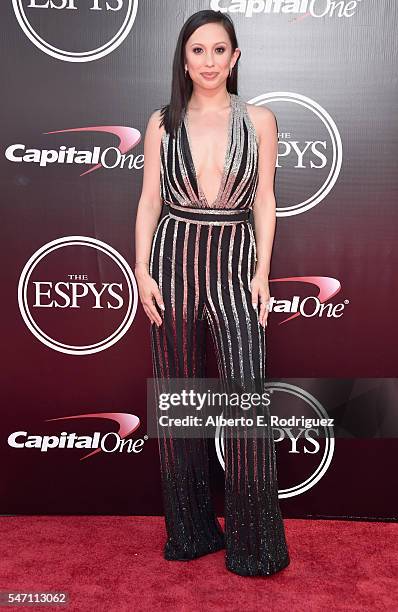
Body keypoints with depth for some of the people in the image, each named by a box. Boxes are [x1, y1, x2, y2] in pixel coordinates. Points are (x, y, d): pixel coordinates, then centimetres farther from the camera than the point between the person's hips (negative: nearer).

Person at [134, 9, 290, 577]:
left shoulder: (258, 119, 6)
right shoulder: (163, 123, 8)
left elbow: (264, 200, 5)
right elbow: (149, 200, 7)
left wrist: (262, 272, -4)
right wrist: (142, 270, -2)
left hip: (235, 261, -1)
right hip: (172, 258, 2)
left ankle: (254, 543, 10)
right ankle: (190, 530, 25)